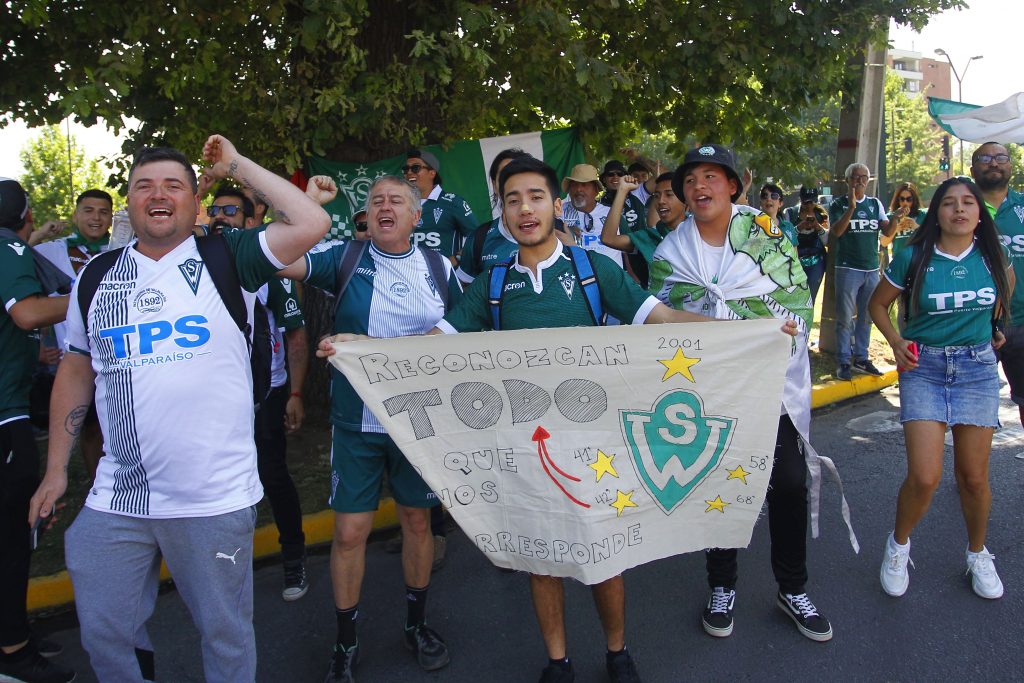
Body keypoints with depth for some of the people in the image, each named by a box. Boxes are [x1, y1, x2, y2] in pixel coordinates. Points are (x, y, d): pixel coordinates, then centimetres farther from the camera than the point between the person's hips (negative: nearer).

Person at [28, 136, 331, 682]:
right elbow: (76, 371, 16)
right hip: (115, 499, 4)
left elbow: (312, 224, -16)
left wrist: (237, 165, -7)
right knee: (103, 635, 14)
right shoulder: (97, 274, 10)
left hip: (216, 498, -3)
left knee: (226, 635, 11)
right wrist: (56, 469, 14)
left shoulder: (226, 260, -2)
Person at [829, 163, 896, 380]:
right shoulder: (839, 205, -1)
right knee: (845, 318, -3)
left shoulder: (875, 204, 10)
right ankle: (843, 362, 2)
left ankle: (861, 358, 20)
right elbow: (836, 231, -15)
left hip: (872, 269, 5)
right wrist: (851, 207, -24)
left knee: (866, 317, 11)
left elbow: (887, 232, 3)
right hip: (848, 269, -5)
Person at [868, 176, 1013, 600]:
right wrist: (896, 342, -6)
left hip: (978, 368, 2)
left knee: (974, 477, 7)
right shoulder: (914, 258, -6)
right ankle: (898, 546, 16)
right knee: (924, 478, -12)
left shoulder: (992, 256, 1)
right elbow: (878, 303, 6)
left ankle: (978, 555, 33)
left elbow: (1006, 284, 25)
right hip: (924, 368, -2)